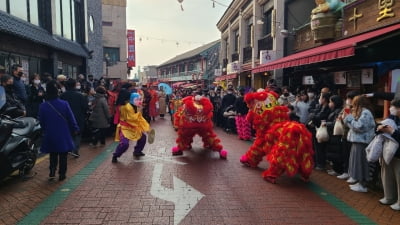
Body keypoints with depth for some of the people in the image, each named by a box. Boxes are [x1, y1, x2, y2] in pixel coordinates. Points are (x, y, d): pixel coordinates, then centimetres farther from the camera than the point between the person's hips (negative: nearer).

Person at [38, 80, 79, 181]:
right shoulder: (64, 104, -15)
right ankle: (62, 174, 15)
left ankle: (52, 173, 10)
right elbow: (71, 119, -7)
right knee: (63, 155, 11)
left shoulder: (43, 106, -10)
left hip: (50, 135, 2)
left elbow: (41, 122, 1)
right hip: (63, 136, -1)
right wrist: (75, 129, 7)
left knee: (53, 155, 19)